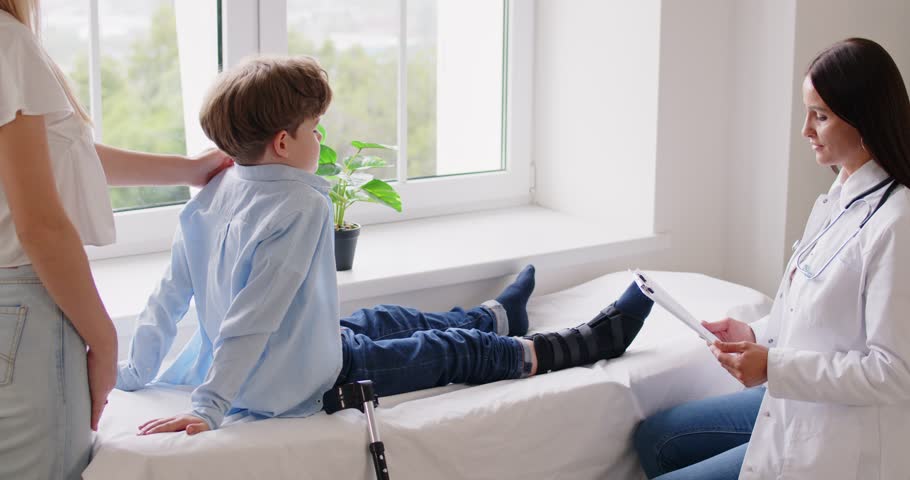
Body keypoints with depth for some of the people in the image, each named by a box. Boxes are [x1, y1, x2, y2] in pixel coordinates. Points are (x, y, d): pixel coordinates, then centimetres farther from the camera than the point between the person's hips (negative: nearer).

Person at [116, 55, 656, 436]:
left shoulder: (214, 194, -4)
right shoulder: (303, 206, -28)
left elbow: (169, 297, 0)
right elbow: (254, 316, -33)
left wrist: (136, 372, 9)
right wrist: (208, 408, -32)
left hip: (242, 372, 9)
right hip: (304, 382, -8)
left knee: (382, 320, 30)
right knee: (456, 350, 8)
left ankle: (498, 317, 56)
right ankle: (586, 343, 28)